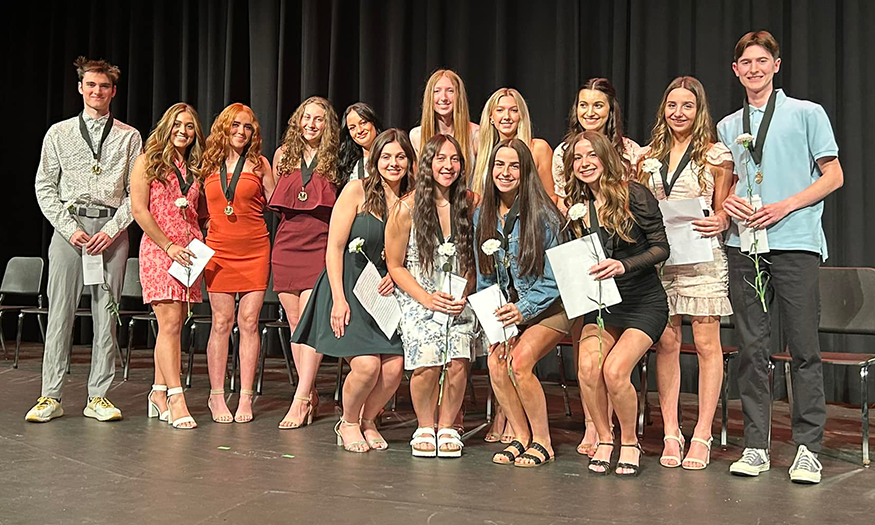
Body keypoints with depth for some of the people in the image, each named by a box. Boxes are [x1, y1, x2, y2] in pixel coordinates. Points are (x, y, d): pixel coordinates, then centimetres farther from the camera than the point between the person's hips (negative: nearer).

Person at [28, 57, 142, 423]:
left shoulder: (130, 137, 10)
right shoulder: (59, 133, 12)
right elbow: (44, 187, 7)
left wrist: (111, 229, -7)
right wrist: (70, 228, -6)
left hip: (111, 230, 0)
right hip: (69, 226, 0)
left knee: (107, 314, 0)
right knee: (60, 311, -2)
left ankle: (98, 397, 7)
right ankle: (51, 397, 3)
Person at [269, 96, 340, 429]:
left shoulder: (334, 160, 3)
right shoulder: (284, 154, 12)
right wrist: (294, 220, 13)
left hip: (321, 245, -4)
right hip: (286, 244, 4)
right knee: (295, 324, 5)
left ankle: (300, 399, -11)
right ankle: (310, 394, 15)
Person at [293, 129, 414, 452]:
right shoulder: (357, 190, -6)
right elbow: (334, 248, -8)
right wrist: (339, 299, -15)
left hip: (386, 295, 4)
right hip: (348, 290, -4)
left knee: (395, 366, -11)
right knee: (367, 364, -18)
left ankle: (368, 421, 18)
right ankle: (348, 423, 12)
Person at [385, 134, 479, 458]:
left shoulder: (470, 204, 4)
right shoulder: (407, 208, -4)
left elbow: (475, 259, 12)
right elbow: (395, 265, 1)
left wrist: (464, 296, -4)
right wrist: (427, 298, -10)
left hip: (459, 300, 2)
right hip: (418, 299, -2)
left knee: (458, 362, -19)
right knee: (428, 361, -23)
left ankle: (447, 427, 3)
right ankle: (425, 428, 1)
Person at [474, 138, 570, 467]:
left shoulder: (543, 215, -14)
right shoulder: (482, 216, 2)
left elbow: (553, 278, -12)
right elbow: (484, 276, 6)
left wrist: (523, 310, -22)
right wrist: (494, 320, -4)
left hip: (549, 306, -5)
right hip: (506, 309, 5)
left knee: (520, 361, -24)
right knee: (496, 363, -17)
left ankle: (542, 442, -6)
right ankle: (521, 438, 1)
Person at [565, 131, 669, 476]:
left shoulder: (634, 194, -9)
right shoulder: (577, 207, 7)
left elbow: (661, 248, -10)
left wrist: (623, 265, -24)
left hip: (643, 302, -4)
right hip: (601, 303, 4)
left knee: (614, 369, -23)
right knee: (587, 366, -20)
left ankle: (630, 443, 3)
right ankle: (604, 440, 3)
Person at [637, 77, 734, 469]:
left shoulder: (716, 154, 3)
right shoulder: (650, 155, 14)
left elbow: (723, 209, 6)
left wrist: (719, 222, -15)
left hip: (701, 257, -3)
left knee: (706, 344, -1)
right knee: (666, 344, 3)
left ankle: (702, 436, 6)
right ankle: (670, 434, 11)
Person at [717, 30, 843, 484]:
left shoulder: (807, 114, 7)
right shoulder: (727, 127, 18)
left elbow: (833, 177, 3)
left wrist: (783, 207, -10)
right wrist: (727, 201, -1)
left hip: (795, 244, -3)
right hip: (744, 246, 3)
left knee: (803, 348, -3)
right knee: (751, 347, 3)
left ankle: (807, 448, 5)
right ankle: (755, 446, 10)